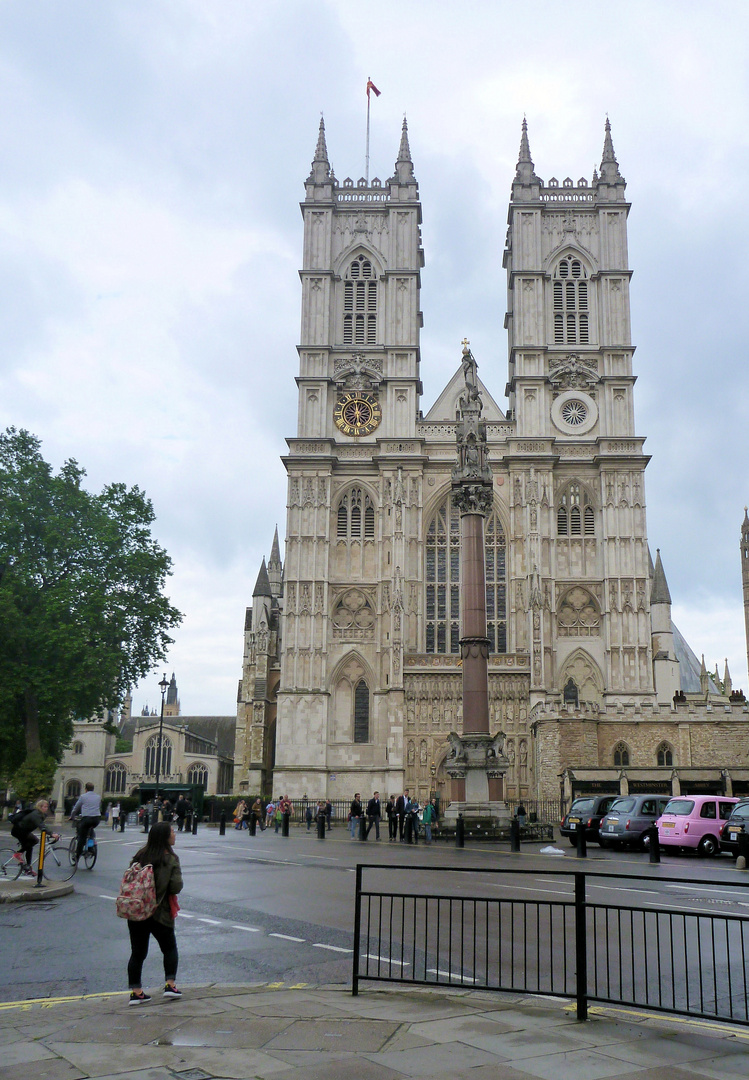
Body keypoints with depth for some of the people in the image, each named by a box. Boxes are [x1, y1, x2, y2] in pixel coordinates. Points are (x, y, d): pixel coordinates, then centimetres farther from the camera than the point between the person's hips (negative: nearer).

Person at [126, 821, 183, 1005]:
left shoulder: (139, 856, 0)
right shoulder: (170, 860, -12)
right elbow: (176, 886, -15)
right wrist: (164, 889, 5)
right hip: (160, 913, -3)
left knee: (137, 952, 11)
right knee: (170, 948, 17)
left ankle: (135, 992, 10)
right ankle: (170, 984, 11)